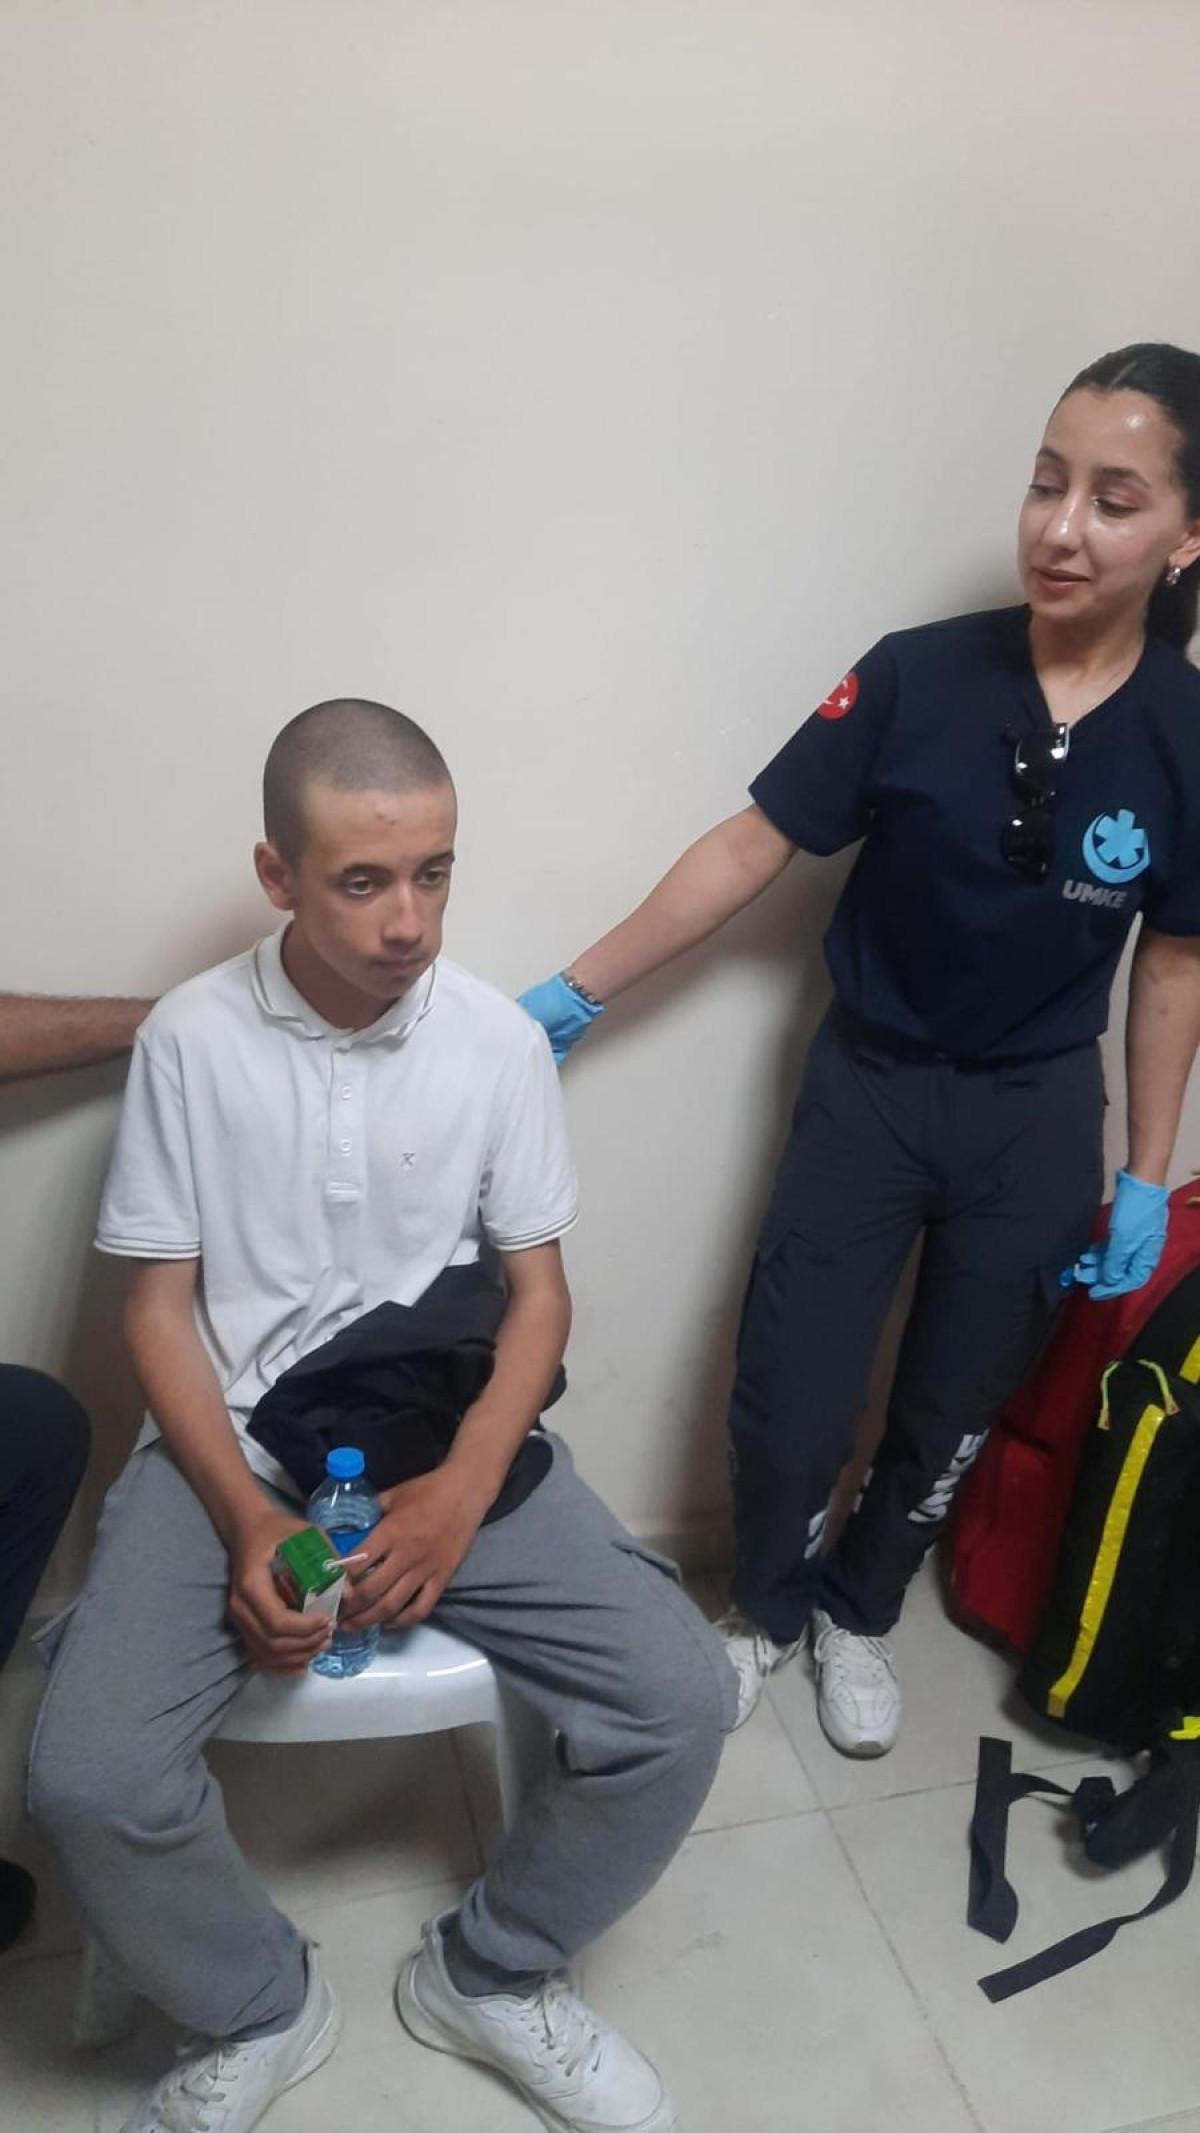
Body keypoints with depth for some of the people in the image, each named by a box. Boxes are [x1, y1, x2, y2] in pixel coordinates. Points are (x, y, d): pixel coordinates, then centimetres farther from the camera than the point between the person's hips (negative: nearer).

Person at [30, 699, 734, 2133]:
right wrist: (247, 1519, -17)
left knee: (683, 1700, -15)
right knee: (87, 1776, -22)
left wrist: (460, 1496, -15)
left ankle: (489, 1974, 16)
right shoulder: (191, 1040, -6)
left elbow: (537, 1290, 1)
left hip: (450, 1438, 1)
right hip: (231, 1443, -1)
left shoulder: (502, 1040, -4)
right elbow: (158, 1304, -2)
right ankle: (257, 2010, 13)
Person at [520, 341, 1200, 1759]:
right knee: (786, 1405, 2)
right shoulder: (917, 679, -15)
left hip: (1037, 1116, 2)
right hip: (867, 1084, -1)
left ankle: (856, 1613, 45)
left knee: (948, 1416, 16)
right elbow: (749, 850, -10)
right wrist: (577, 992, -9)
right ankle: (767, 1608, 34)